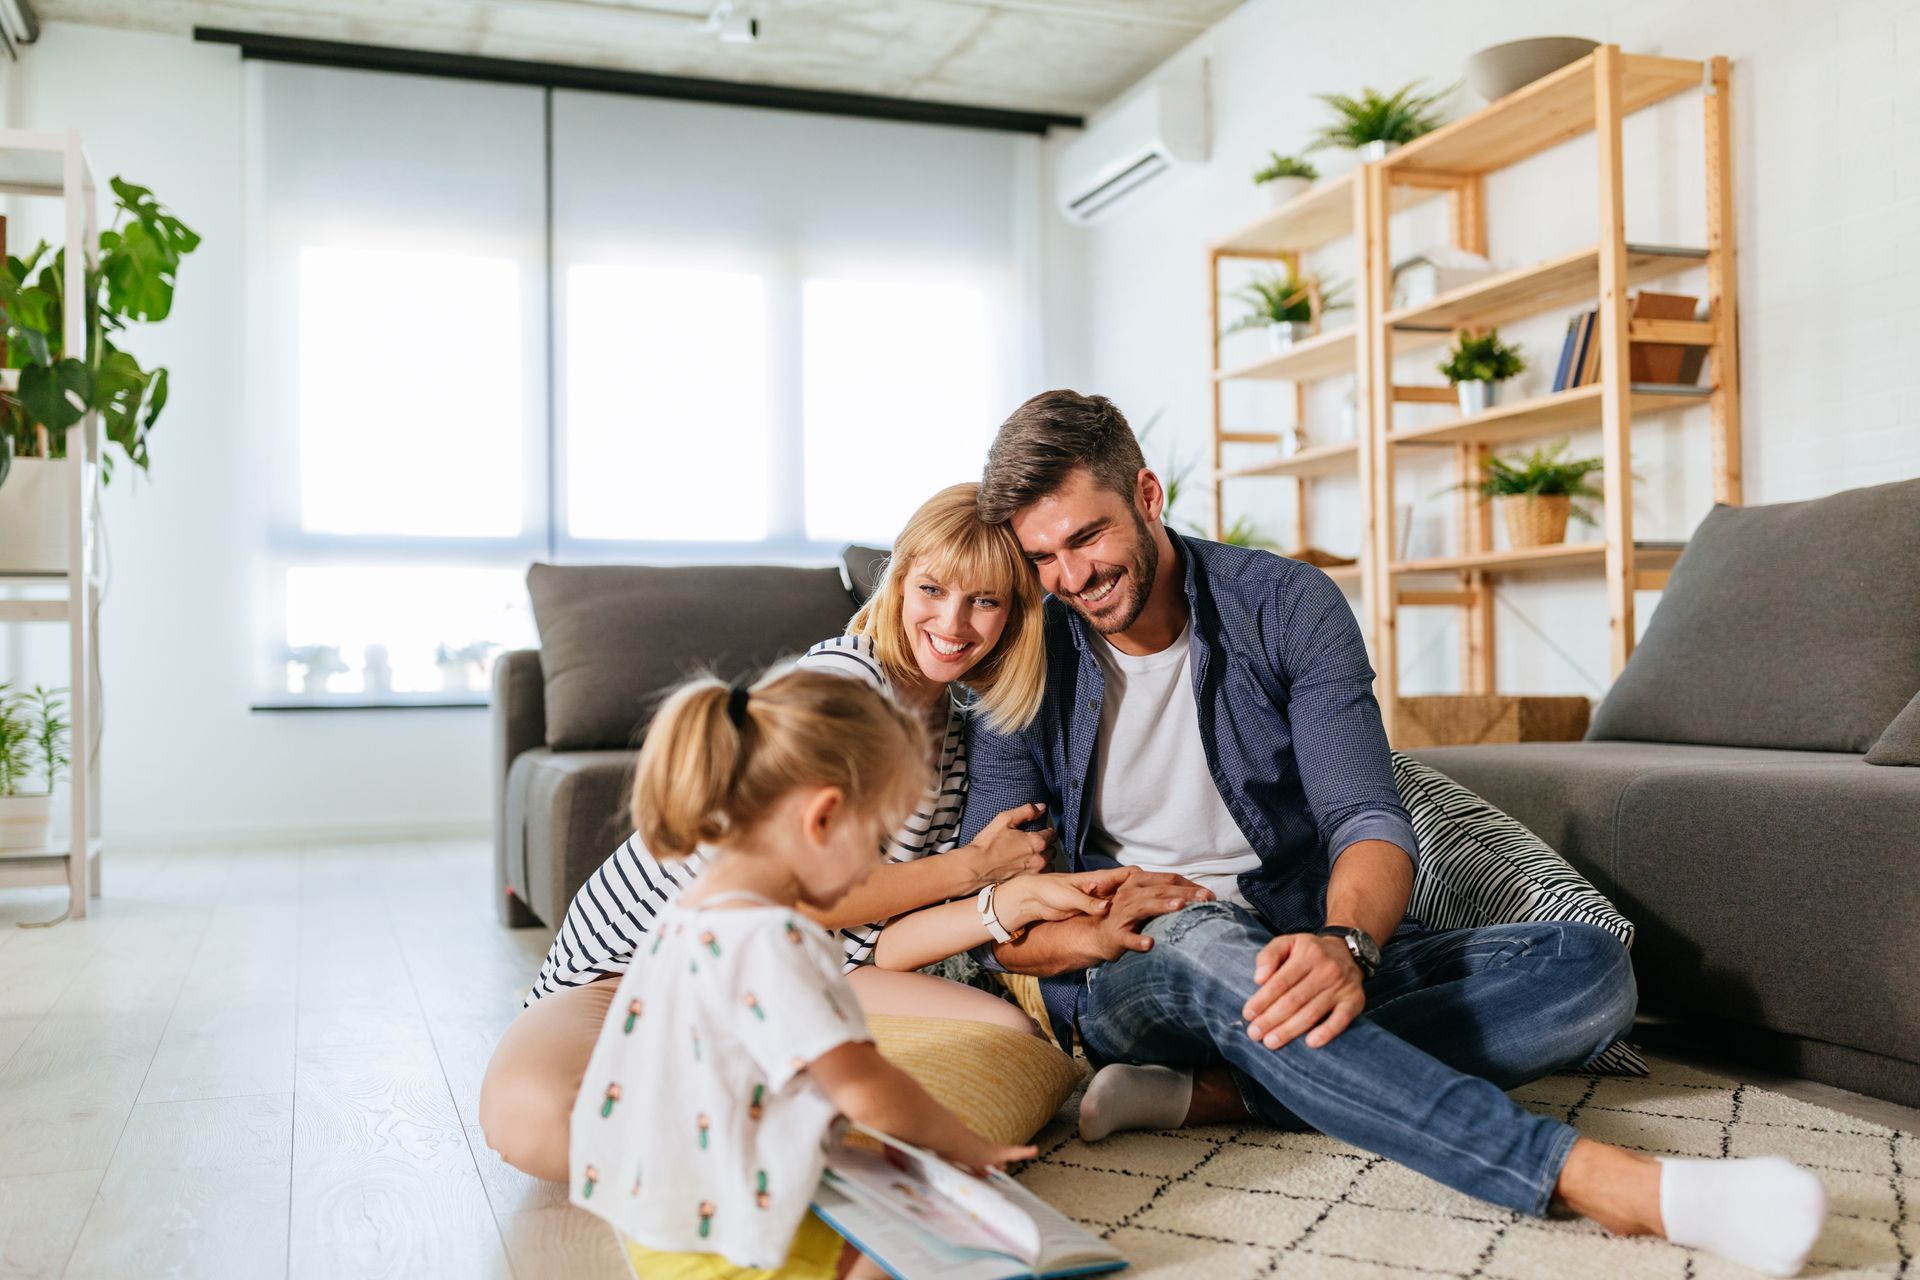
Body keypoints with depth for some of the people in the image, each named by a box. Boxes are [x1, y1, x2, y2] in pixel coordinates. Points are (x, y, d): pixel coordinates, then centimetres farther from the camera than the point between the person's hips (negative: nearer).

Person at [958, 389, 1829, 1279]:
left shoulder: (1287, 606, -2)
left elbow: (1368, 821, -12)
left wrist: (1345, 943, -35)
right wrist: (1087, 932, -26)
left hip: (1309, 957, 3)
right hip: (1131, 975, -2)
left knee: (1590, 969, -18)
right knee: (1205, 940, -39)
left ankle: (1212, 1092, -34)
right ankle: (1585, 1175, -48)